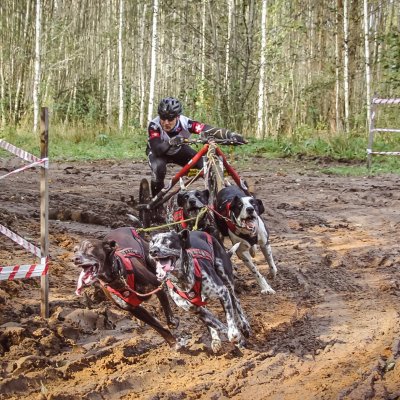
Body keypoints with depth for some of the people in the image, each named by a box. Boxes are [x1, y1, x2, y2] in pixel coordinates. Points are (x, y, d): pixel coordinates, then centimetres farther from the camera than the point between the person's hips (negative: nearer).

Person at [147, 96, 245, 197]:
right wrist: (170, 142, -68)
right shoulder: (154, 125, -35)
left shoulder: (185, 122, -32)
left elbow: (207, 129, -45)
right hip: (159, 153, -2)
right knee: (159, 167, -36)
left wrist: (231, 135, -61)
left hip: (179, 151, 2)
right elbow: (157, 149, -47)